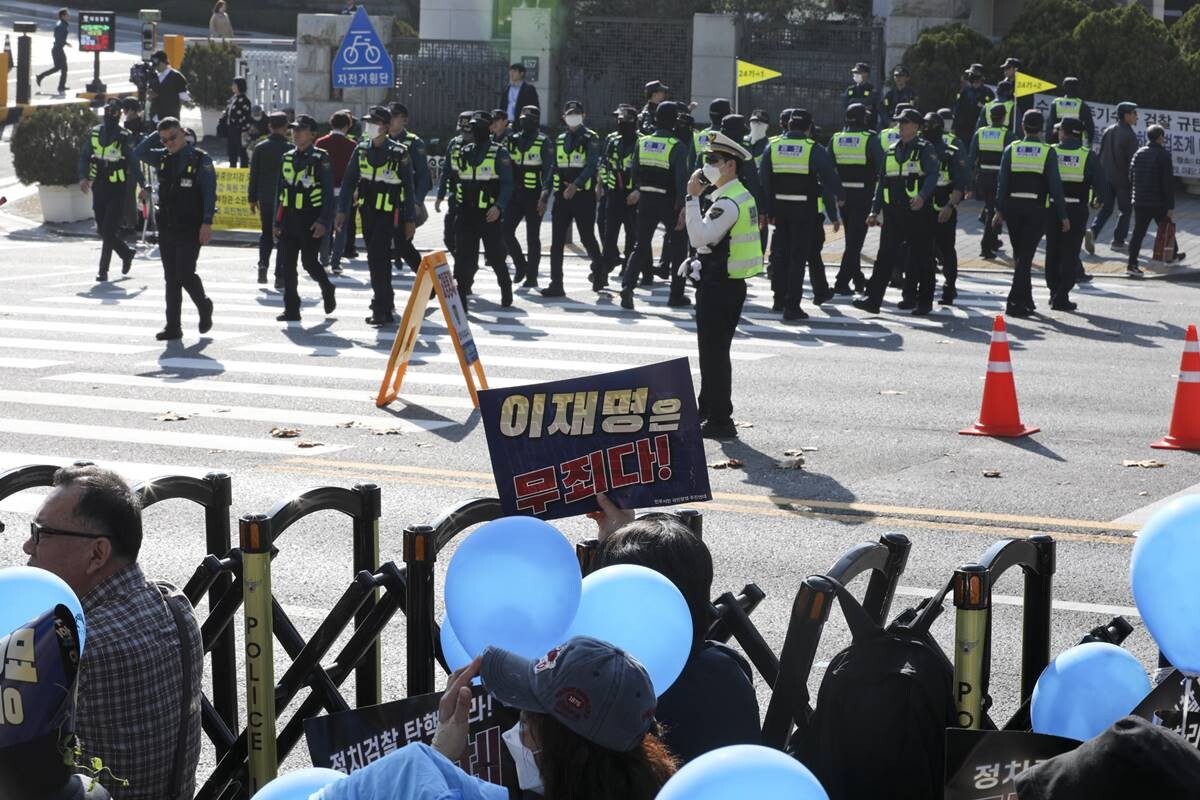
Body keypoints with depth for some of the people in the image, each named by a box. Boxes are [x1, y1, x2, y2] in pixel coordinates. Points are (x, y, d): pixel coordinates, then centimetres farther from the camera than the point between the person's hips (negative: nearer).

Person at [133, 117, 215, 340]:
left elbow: (209, 193, -9)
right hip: (166, 228, 6)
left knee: (185, 274, -12)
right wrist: (156, 136, 5)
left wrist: (207, 223, -16)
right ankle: (173, 327, 11)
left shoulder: (201, 159, -7)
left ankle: (203, 306, 16)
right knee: (171, 278, 7)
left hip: (190, 230, -6)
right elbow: (138, 153, 17)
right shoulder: (163, 158, 10)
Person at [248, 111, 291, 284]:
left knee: (266, 233, 20)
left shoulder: (260, 148, 1)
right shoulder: (289, 149, -8)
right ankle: (280, 276, 0)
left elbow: (254, 175, 4)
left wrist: (252, 199, 11)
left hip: (265, 198, 3)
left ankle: (263, 264, 2)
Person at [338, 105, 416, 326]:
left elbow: (408, 187, -2)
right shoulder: (361, 149, 5)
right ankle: (385, 299, 31)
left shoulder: (399, 153, -7)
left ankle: (382, 310, -12)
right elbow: (349, 181, 7)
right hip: (367, 211, 5)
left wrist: (410, 219, -1)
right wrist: (342, 210, 0)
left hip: (388, 213, -5)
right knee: (377, 258, 14)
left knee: (377, 257, -14)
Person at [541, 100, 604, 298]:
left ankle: (598, 266, 33)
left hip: (584, 195, -5)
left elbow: (591, 166, -15)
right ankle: (556, 284, -2)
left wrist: (575, 185, -29)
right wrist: (546, 191, 5)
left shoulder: (591, 139, -3)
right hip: (562, 195, 5)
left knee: (587, 237, 3)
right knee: (557, 241, -2)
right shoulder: (560, 140, 15)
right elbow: (555, 168, 17)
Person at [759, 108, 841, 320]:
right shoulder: (814, 150, -7)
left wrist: (768, 211, 8)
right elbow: (829, 183, -7)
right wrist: (833, 215, -1)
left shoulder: (772, 147, 3)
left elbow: (765, 183, 3)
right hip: (805, 209, -3)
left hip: (780, 208, 3)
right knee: (798, 256, -1)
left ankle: (779, 299, 26)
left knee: (781, 254, 18)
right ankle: (791, 306, -4)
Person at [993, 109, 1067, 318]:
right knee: (1026, 256, -3)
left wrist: (1000, 210, 3)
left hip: (1013, 208, 3)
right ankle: (1015, 302, -11)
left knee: (1019, 255, 16)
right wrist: (1063, 216, -1)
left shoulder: (1011, 150, 2)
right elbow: (1055, 186, -5)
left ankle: (1026, 301, 24)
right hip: (1036, 209, -3)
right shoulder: (1047, 152, -4)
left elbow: (1002, 182, -1)